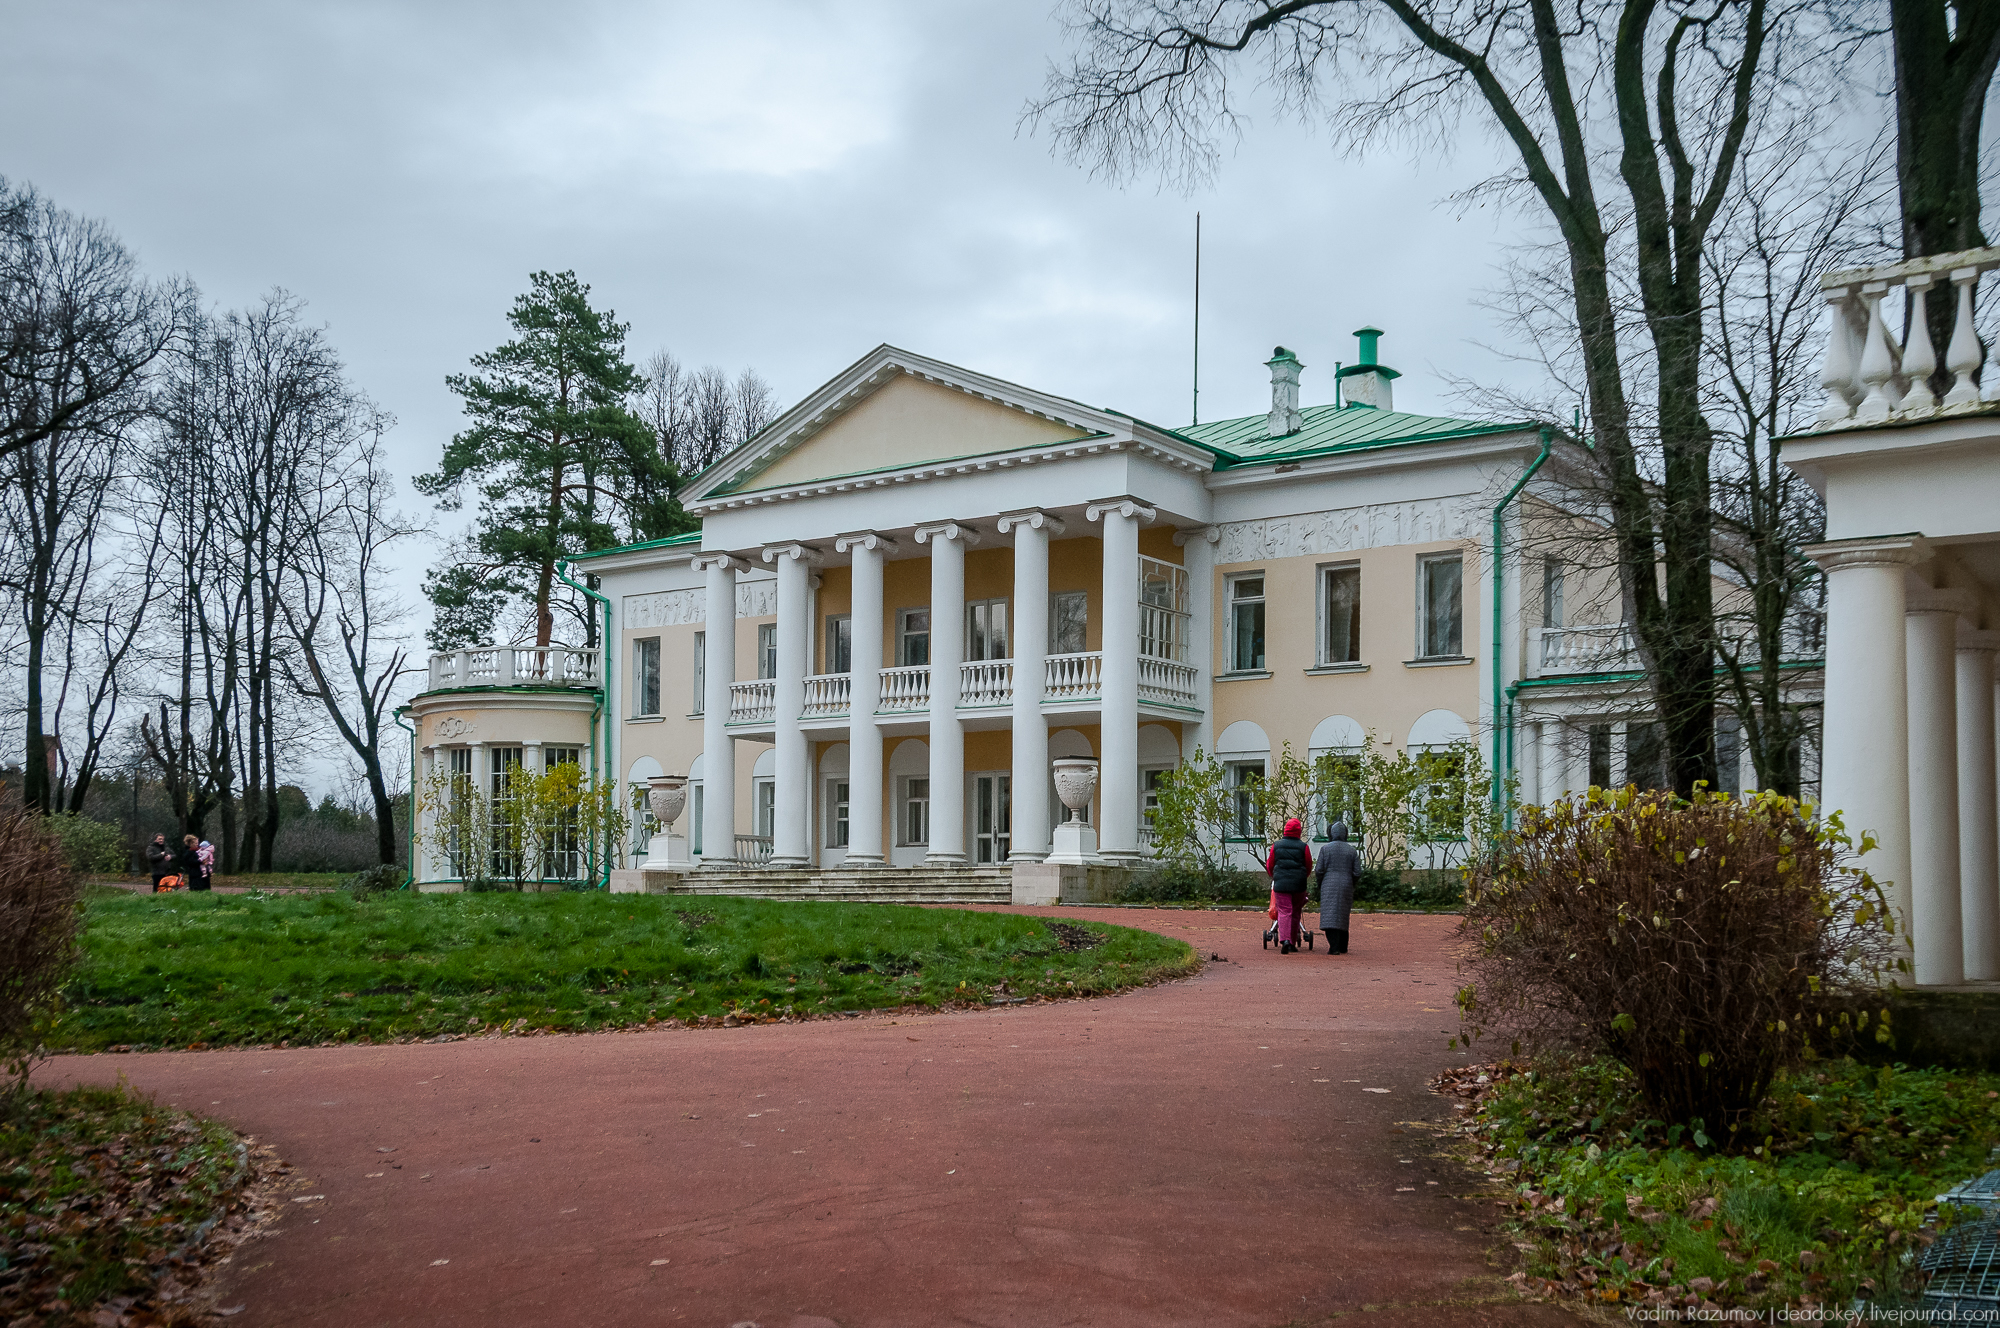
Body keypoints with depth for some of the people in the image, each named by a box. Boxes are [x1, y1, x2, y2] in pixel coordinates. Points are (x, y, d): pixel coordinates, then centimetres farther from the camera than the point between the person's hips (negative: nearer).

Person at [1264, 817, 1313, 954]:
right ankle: (1293, 944, 17)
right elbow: (1309, 867, 7)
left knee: (1284, 912, -4)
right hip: (1298, 886, 0)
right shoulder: (1303, 847, 0)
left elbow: (1269, 866, 11)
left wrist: (1274, 876, 32)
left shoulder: (1276, 846, 4)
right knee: (1295, 913, 13)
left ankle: (1285, 940, -25)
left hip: (1280, 884, 0)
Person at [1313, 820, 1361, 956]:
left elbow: (1319, 870, -5)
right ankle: (1343, 947, 20)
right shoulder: (1352, 850, 4)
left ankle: (1334, 947, -19)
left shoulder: (1325, 848, -3)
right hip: (1346, 887, 3)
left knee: (1330, 915, -7)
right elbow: (1357, 872, 1)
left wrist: (1318, 884, 11)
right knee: (1343, 916, 15)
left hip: (1329, 886, -3)